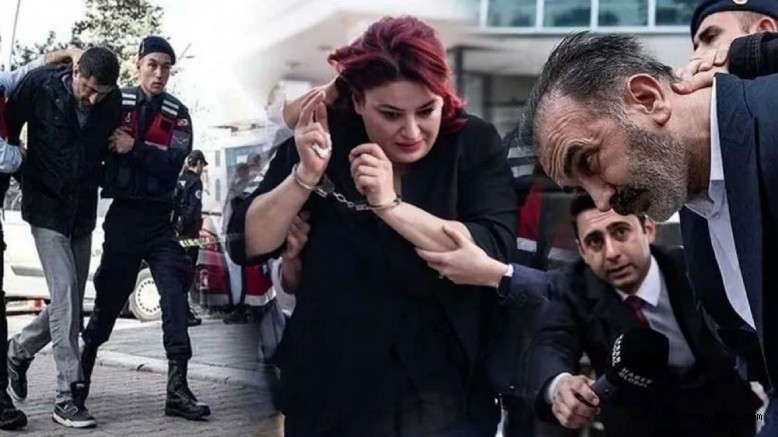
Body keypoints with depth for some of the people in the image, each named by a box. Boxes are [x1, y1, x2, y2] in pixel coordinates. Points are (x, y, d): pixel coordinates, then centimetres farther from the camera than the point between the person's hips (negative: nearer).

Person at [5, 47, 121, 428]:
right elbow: (10, 126, -2)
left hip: (83, 212, 5)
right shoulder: (40, 84, -14)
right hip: (46, 208, -4)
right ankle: (68, 396, -10)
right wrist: (20, 172, 0)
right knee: (65, 294, -14)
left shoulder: (113, 103, -4)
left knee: (70, 302, 10)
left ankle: (18, 351, 37)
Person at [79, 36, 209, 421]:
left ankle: (177, 387, -10)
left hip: (160, 217, 1)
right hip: (123, 214, -1)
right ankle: (85, 362, 31)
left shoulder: (177, 114, 4)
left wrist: (134, 148, -19)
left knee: (175, 295, -9)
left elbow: (172, 164, -9)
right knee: (109, 296, 8)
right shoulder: (116, 103, 0)